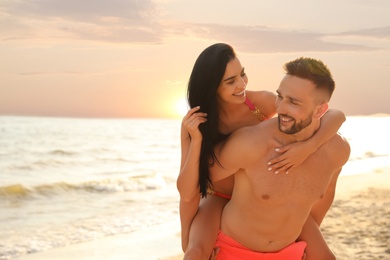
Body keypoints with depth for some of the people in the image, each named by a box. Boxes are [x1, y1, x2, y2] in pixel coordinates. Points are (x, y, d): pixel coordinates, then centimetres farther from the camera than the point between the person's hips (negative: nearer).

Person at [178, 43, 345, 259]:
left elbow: (336, 115, -21)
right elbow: (187, 193, -24)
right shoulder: (193, 123, -20)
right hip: (220, 199, -2)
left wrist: (307, 147, -40)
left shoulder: (261, 101, -21)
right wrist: (196, 140, -36)